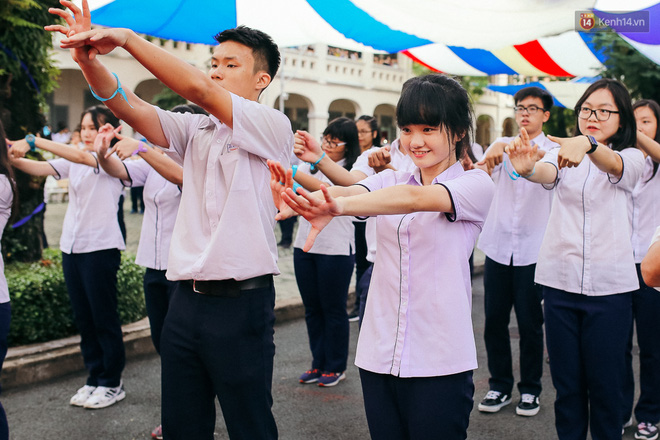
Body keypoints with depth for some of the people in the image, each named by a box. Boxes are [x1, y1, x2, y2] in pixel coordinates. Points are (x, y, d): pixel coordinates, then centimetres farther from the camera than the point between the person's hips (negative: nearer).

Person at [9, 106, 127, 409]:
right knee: (83, 318, 12)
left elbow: (80, 157, -25)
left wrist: (33, 141, -30)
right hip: (71, 247, 7)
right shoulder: (73, 162, 14)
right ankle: (94, 380, 24)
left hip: (101, 246, -7)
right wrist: (12, 157, -21)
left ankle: (112, 384, 12)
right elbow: (41, 169, -2)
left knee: (104, 318, 1)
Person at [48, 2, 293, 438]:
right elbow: (132, 108, 0)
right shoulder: (197, 129, 12)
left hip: (240, 301, -6)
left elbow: (198, 89, -18)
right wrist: (89, 58, -17)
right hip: (187, 300, 6)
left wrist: (127, 38, -17)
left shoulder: (273, 127, -6)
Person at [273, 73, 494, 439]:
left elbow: (415, 198, -24)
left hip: (438, 362, -4)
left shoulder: (475, 185, -5)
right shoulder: (390, 180, 10)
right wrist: (298, 195, -33)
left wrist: (340, 207, -40)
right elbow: (350, 190, -11)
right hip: (378, 356, 4)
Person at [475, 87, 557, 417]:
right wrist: (492, 153, -32)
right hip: (498, 245, 3)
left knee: (530, 324, 4)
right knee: (494, 320, 7)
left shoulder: (552, 150, 1)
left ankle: (530, 389, 21)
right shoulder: (502, 144, 9)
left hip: (532, 249, -2)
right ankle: (499, 385, 23)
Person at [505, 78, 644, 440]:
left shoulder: (632, 158, 4)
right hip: (560, 279, 2)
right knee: (566, 380, 9)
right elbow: (547, 174, -16)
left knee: (605, 381, 5)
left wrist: (588, 146, -45)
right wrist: (526, 168, -41)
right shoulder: (564, 151, 8)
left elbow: (615, 165, -21)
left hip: (609, 284, -1)